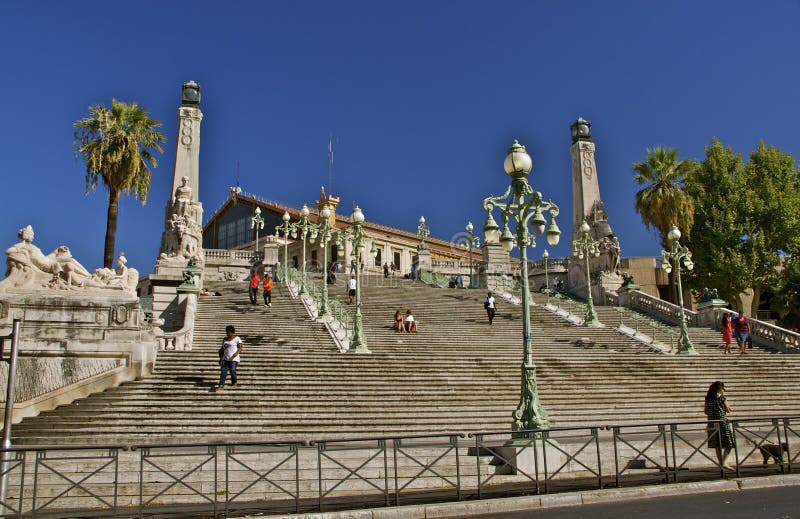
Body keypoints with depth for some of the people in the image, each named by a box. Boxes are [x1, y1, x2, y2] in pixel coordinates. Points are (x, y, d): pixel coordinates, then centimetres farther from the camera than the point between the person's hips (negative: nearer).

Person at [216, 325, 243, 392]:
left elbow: (240, 348, -4)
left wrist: (236, 353, -23)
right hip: (225, 359, 5)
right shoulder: (225, 339, 19)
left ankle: (234, 383, 11)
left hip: (233, 359, -5)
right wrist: (220, 357, 18)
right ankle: (221, 386, -14)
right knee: (223, 371, -9)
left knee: (232, 371, -13)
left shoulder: (237, 339, 1)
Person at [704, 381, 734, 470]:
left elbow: (705, 411, 11)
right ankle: (724, 462, -13)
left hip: (712, 423, 6)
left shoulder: (708, 398, 7)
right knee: (728, 444, 0)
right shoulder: (721, 397, -8)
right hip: (722, 422, -6)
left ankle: (721, 463, 15)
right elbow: (728, 410, -1)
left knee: (717, 445, 11)